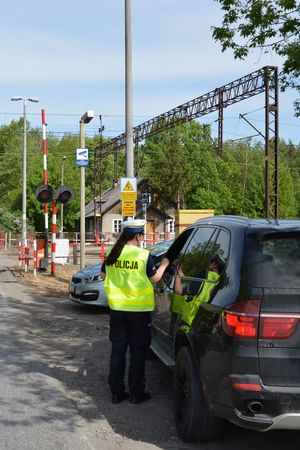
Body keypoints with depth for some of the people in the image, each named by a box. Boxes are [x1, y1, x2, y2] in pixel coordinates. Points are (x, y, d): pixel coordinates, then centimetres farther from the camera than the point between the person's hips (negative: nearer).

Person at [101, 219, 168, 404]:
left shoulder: (112, 254, 0)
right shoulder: (144, 255, -13)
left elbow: (103, 275, 13)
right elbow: (155, 278, -3)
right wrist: (164, 265, 13)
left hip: (117, 308, 4)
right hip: (139, 309, -4)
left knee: (118, 349, 12)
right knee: (138, 351, 7)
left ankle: (117, 392, 16)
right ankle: (136, 393, 12)